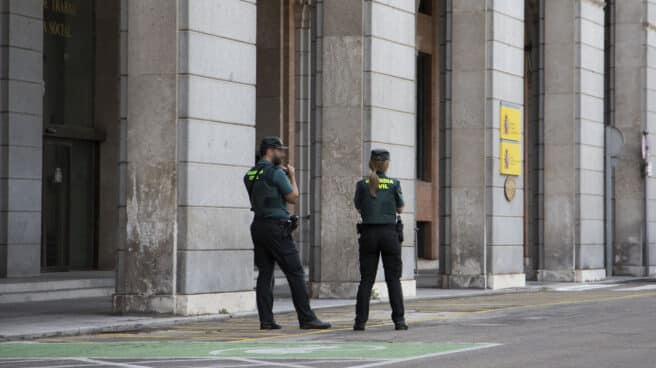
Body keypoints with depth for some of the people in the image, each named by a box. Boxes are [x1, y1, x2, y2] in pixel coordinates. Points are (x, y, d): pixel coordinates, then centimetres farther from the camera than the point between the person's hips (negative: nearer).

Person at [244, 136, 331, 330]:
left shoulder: (249, 175, 12)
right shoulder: (276, 173, -10)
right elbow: (293, 197, -6)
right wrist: (292, 175, 7)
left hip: (258, 226, 8)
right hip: (276, 227, -8)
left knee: (265, 273, 7)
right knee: (295, 273, -4)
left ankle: (266, 320, 2)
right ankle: (306, 318, -6)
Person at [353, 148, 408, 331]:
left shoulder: (362, 184, 0)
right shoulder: (394, 184, -2)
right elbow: (400, 209, 10)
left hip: (368, 234, 1)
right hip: (389, 233, -1)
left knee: (366, 279, 4)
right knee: (393, 279, 4)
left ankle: (360, 321, -2)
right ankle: (399, 320, -3)